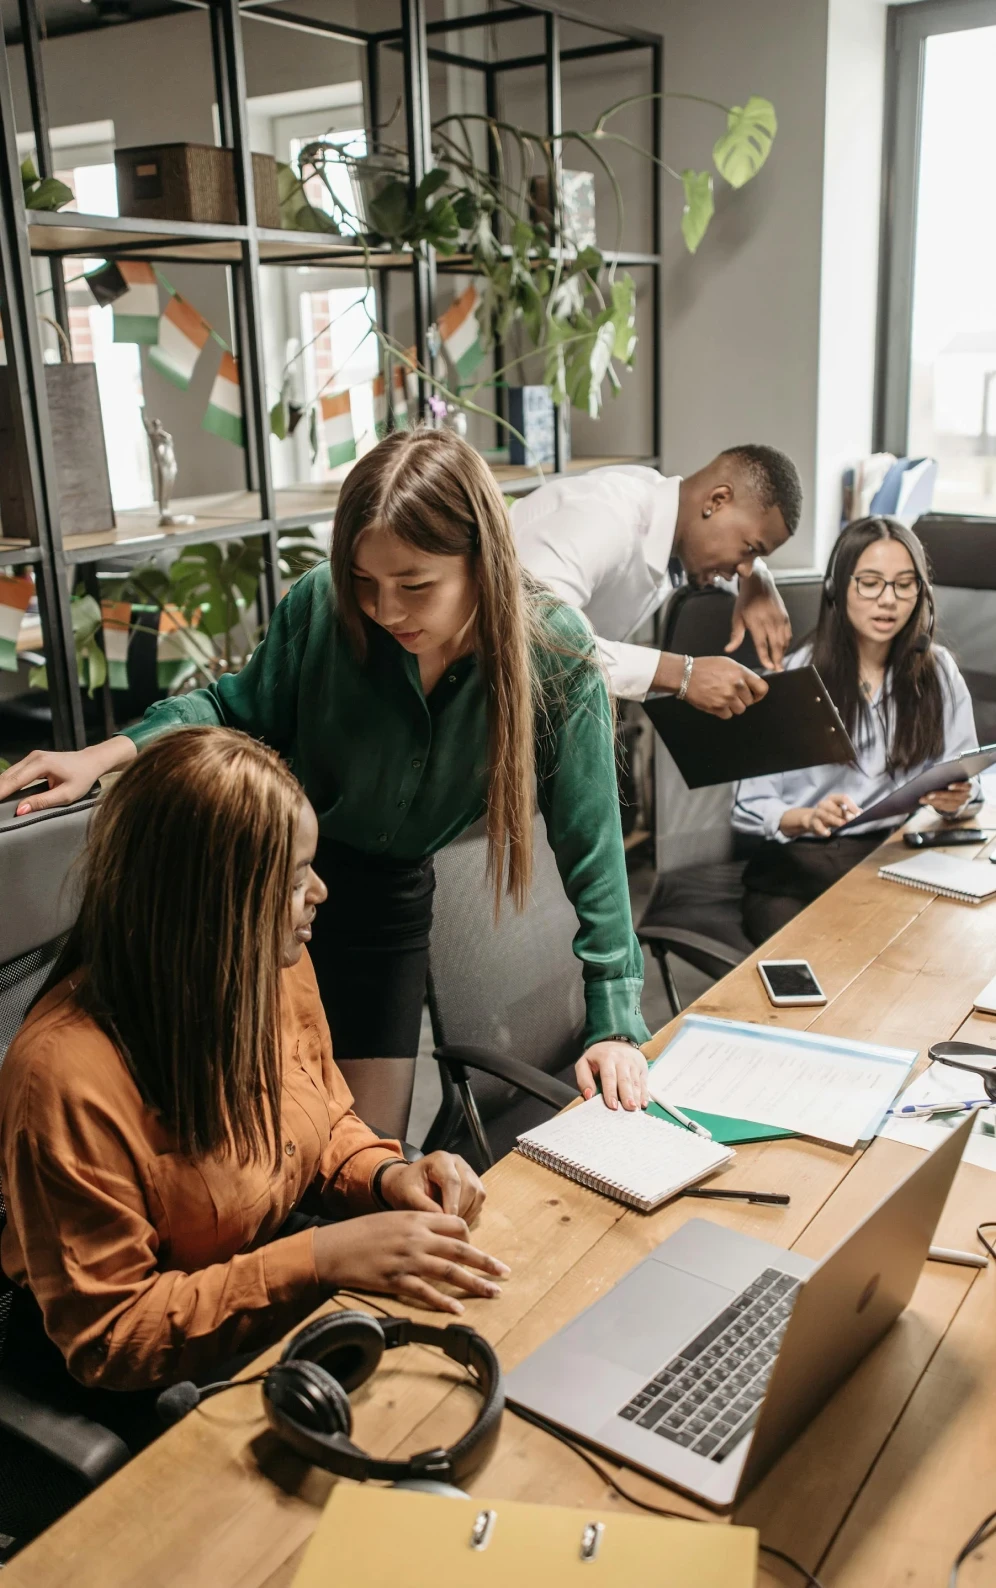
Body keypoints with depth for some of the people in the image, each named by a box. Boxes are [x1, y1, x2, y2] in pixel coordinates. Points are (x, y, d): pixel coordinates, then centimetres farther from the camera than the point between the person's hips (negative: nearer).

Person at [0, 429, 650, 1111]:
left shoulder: (556, 653, -22)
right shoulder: (321, 605, -22)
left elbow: (590, 845, -15)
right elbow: (241, 711, -3)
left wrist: (615, 1024, -14)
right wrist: (110, 753, -20)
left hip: (390, 900, 0)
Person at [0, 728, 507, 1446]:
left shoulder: (276, 966, -8)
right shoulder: (65, 1076, -31)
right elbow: (105, 1337, -22)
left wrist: (384, 1173, -13)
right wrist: (320, 1257, -30)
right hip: (166, 1377, -6)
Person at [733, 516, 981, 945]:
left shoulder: (937, 671, 7)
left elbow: (965, 786, 11)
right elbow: (749, 807, -4)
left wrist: (955, 800, -13)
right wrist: (806, 818, -24)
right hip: (795, 865, -2)